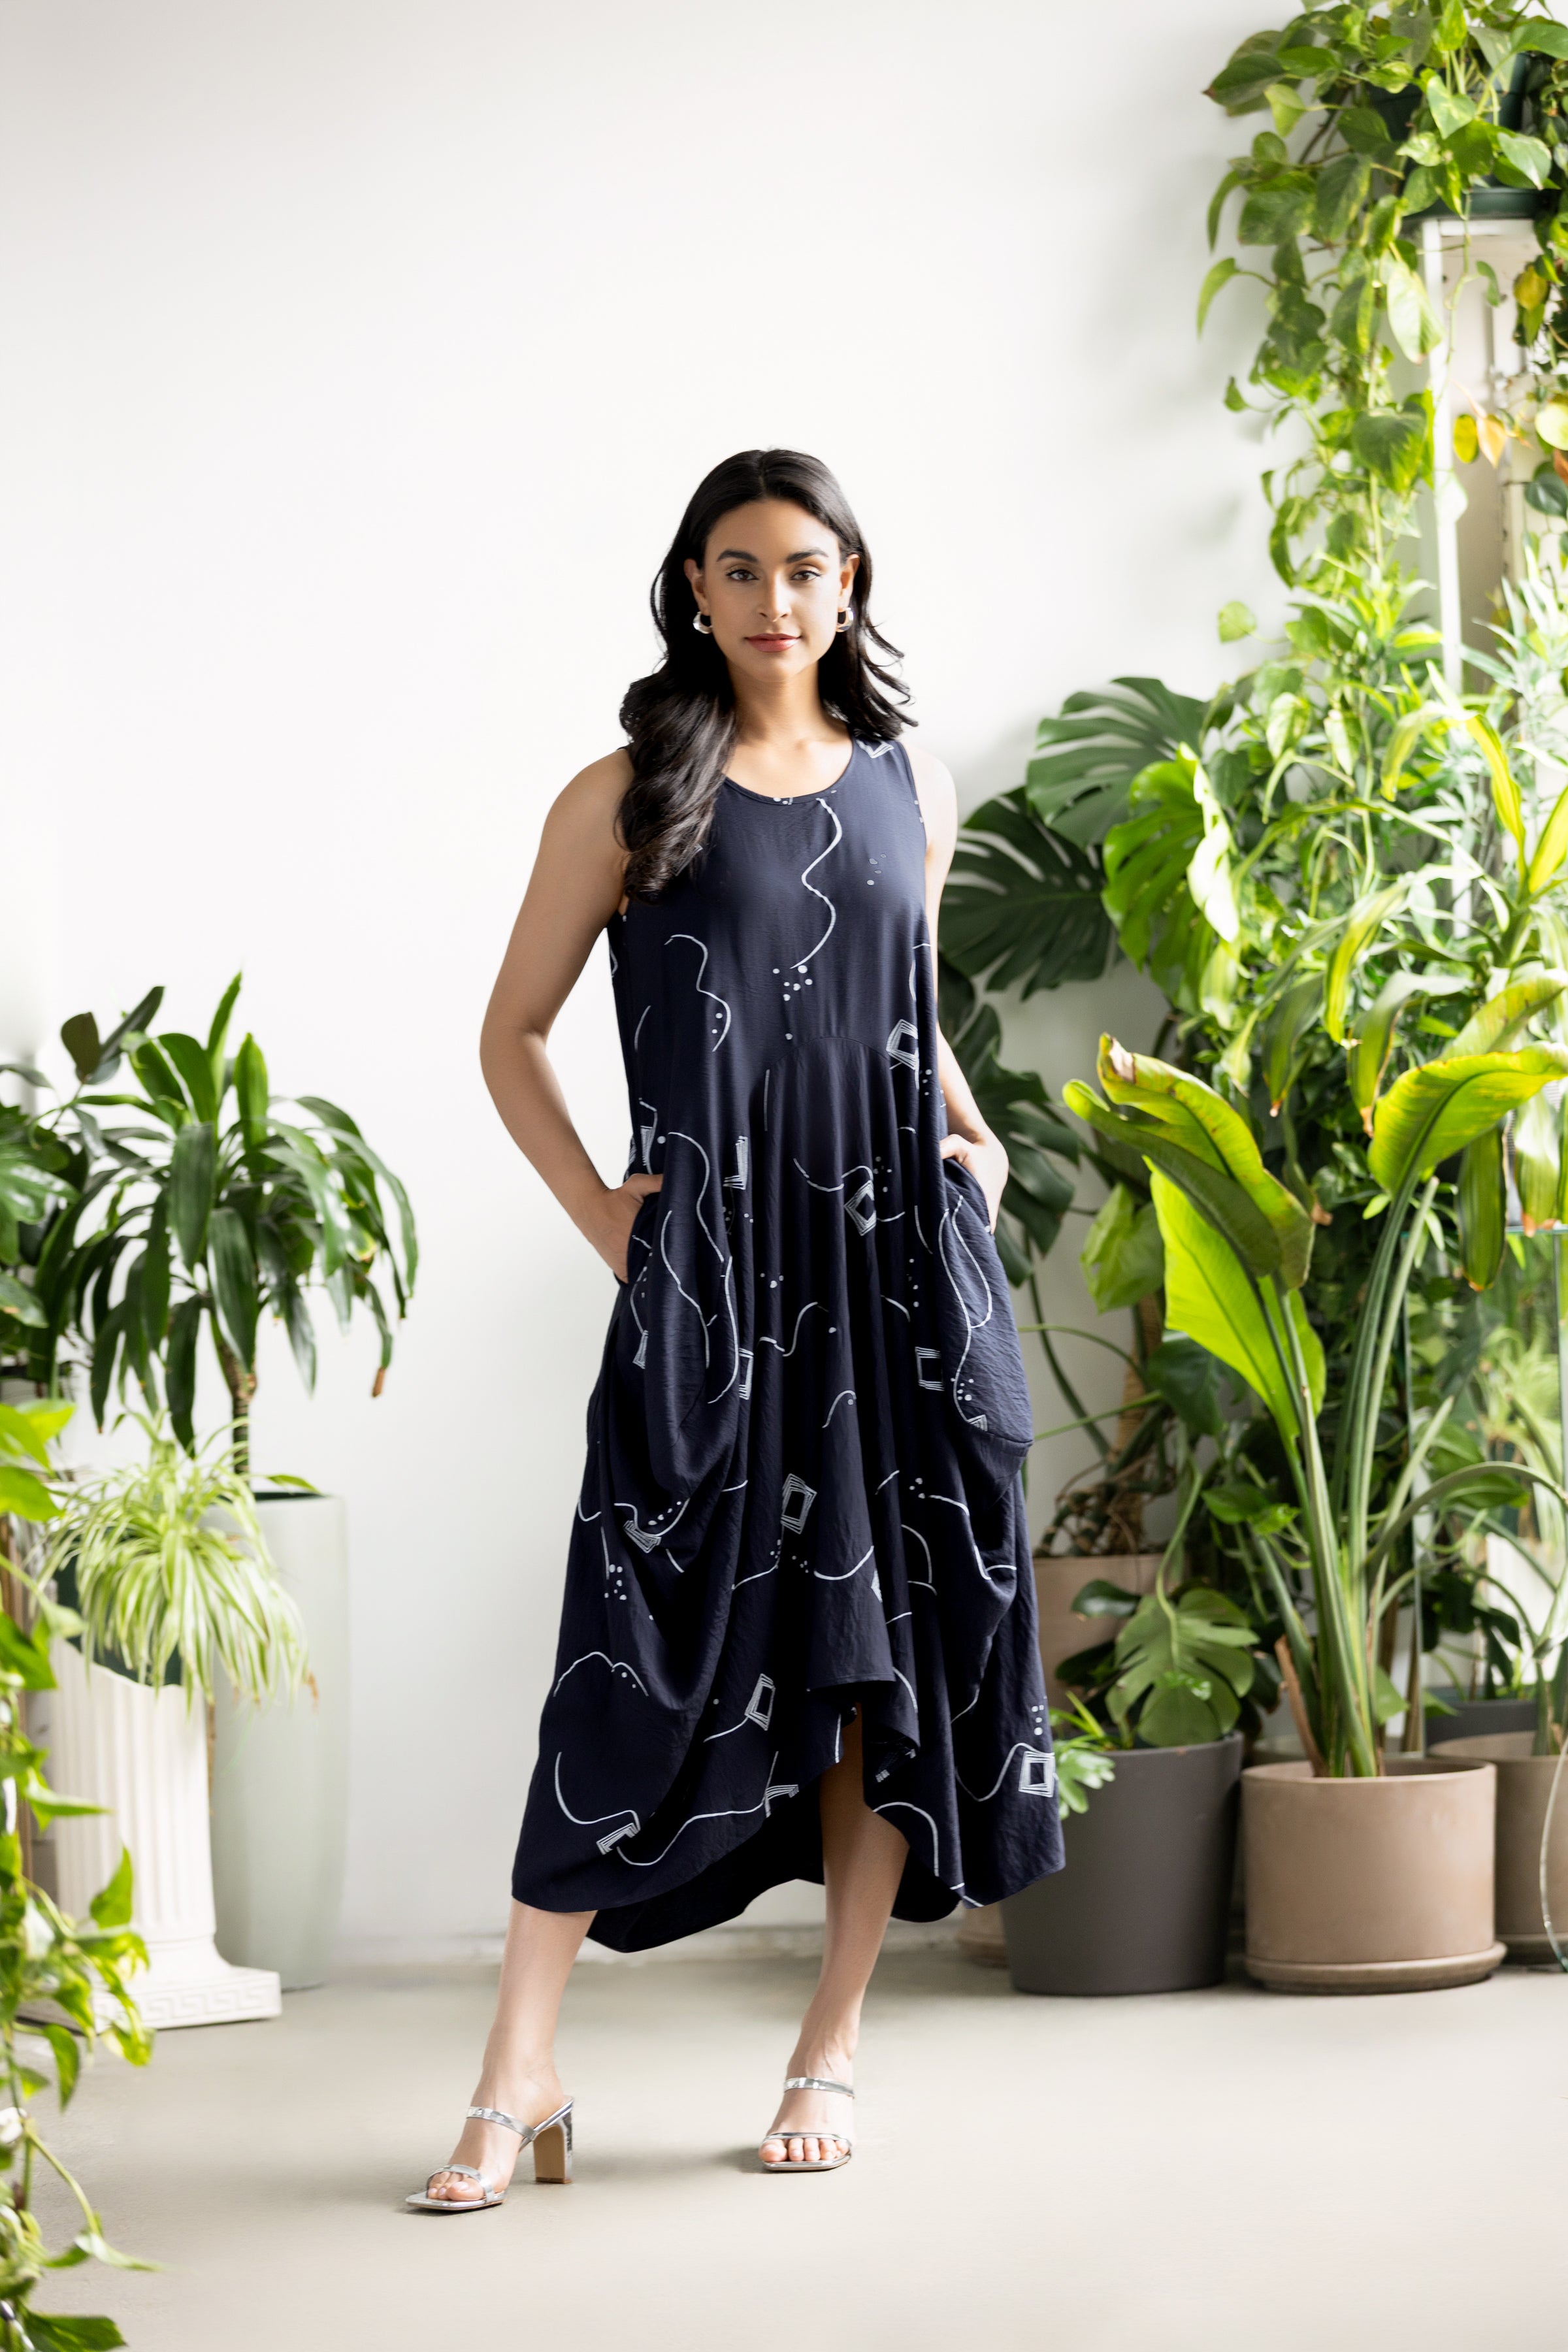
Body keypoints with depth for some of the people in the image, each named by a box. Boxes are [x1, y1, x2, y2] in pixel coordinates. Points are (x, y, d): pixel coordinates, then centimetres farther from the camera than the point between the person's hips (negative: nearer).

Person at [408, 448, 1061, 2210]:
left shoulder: (911, 789, 12)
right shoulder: (627, 798, 1)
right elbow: (512, 1032, 5)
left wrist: (975, 1138, 8)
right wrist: (601, 1216, -4)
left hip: (903, 1270, 4)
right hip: (712, 1286, -4)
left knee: (891, 1642, 3)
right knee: (645, 1657, -8)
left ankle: (830, 2052, 14)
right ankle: (520, 2082, -4)